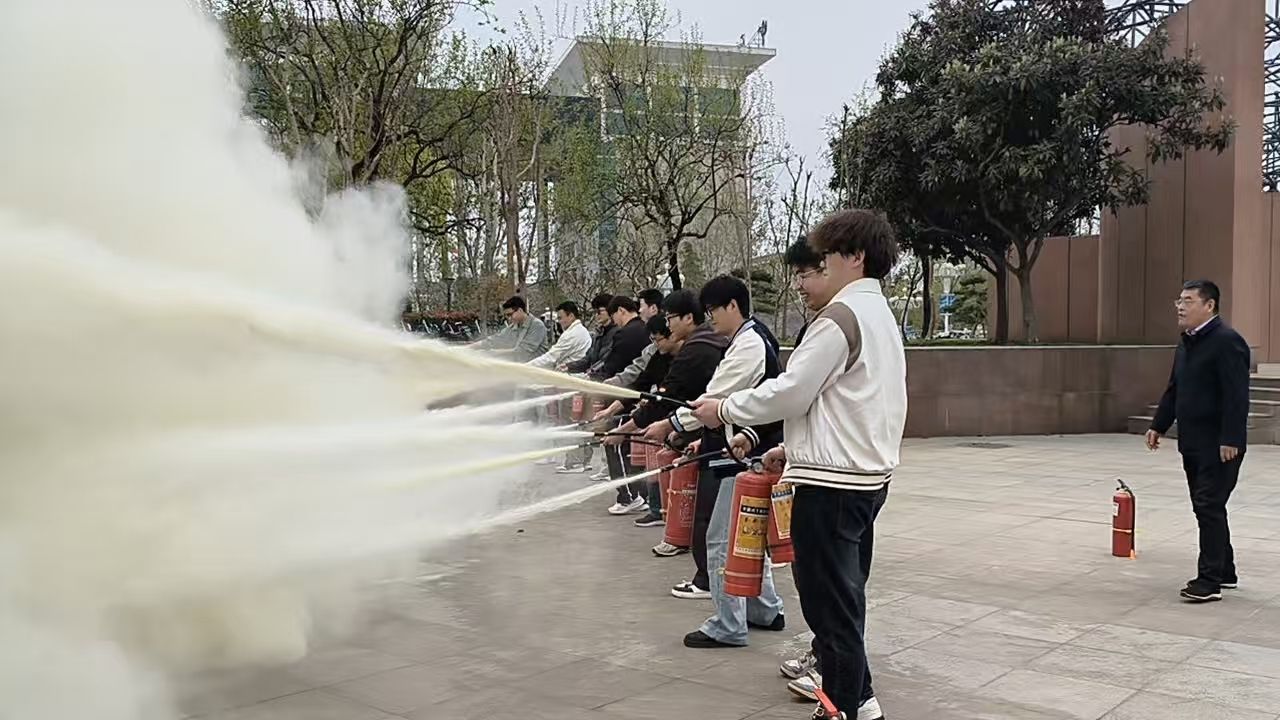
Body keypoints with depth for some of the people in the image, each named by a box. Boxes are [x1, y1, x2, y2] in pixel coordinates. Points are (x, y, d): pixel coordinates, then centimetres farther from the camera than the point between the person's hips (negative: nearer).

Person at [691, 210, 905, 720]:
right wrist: (794, 448, 20)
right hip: (867, 473, 10)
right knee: (845, 596, 19)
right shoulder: (881, 315, 16)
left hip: (833, 482, -10)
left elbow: (791, 392, -17)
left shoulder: (842, 316, -15)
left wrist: (725, 410, -5)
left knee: (829, 600, -2)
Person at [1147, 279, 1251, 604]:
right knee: (1206, 507, 15)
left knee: (1210, 507, -8)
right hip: (1193, 443, 9)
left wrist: (1230, 439, -23)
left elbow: (1237, 396, -20)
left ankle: (1209, 580, -3)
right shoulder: (1186, 344, 15)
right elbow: (1174, 391, 22)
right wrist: (1158, 426, 18)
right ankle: (1224, 571, 27)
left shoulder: (1227, 341, -14)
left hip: (1219, 445, -9)